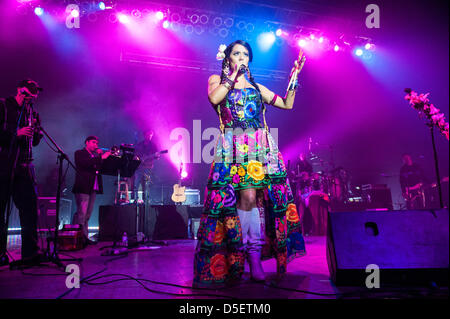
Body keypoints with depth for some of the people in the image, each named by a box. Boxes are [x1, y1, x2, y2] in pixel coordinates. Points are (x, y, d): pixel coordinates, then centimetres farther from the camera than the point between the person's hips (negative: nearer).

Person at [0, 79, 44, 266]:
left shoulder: (30, 112, 19)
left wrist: (36, 130, 0)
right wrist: (16, 133, -14)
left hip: (24, 167, 5)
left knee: (30, 208, -1)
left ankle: (30, 253, 3)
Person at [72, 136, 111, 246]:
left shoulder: (96, 155, 23)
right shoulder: (79, 153, 4)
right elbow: (85, 163, -17)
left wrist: (100, 154, 1)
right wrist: (101, 157, -19)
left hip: (93, 188, 7)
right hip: (83, 188, -7)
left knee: (87, 214, 8)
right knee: (81, 213, -13)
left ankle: (84, 237, 11)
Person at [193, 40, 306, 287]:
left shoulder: (256, 87, 24)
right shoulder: (217, 80, 16)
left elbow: (287, 104, 22)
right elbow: (214, 98, -9)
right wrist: (233, 76, 1)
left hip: (261, 146, 4)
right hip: (234, 146, -4)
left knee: (259, 197, -7)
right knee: (248, 195, -18)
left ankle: (254, 254, 4)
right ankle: (253, 256, -8)